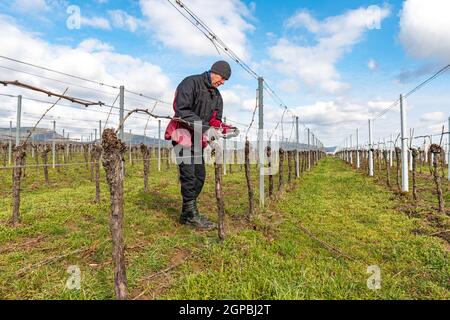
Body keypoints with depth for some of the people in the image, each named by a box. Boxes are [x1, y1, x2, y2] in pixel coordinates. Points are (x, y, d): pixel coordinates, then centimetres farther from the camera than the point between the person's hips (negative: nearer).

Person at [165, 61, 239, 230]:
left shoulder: (216, 95, 13)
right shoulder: (191, 83, -11)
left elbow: (215, 120, 11)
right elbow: (182, 110, -21)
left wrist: (224, 128, -11)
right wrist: (205, 127, -28)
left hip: (197, 139, 8)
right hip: (182, 135, -8)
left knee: (200, 176, 5)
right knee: (189, 175, -11)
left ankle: (186, 214, 16)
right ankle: (192, 214, -1)